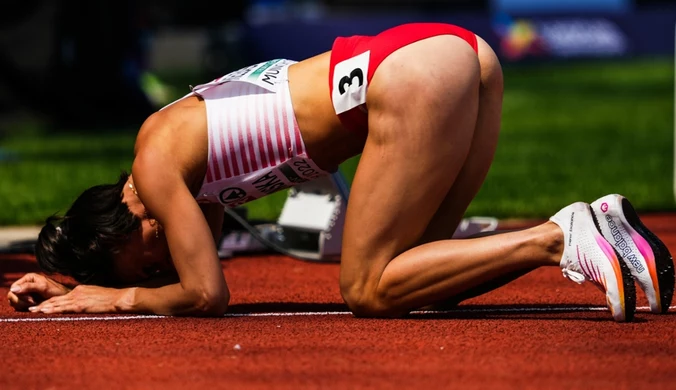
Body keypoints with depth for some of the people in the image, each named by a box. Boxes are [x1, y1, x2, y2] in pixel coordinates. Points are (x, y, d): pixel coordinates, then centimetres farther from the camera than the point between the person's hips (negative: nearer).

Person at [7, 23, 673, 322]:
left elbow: (205, 295, 1)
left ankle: (559, 240, -18)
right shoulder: (190, 152, 25)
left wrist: (117, 297, 15)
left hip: (412, 78, -9)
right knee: (403, 278, 11)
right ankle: (595, 223, -3)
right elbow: (201, 282, 36)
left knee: (368, 291, -4)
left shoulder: (158, 163, 1)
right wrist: (75, 289, 35)